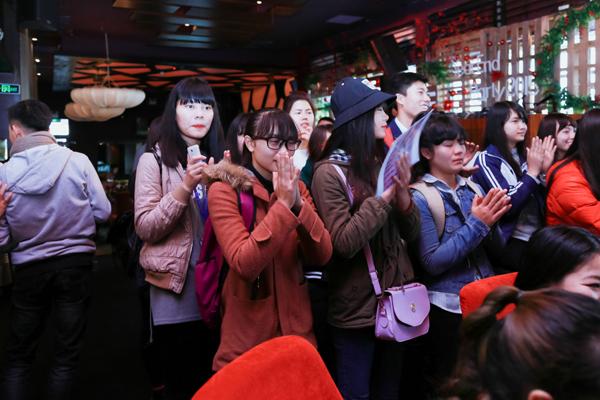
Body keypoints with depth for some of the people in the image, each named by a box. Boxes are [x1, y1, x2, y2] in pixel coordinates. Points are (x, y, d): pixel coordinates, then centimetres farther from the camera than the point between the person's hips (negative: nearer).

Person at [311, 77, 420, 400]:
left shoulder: (384, 162, 6)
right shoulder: (330, 172, -14)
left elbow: (410, 235, 5)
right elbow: (344, 244, -22)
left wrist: (402, 194, -13)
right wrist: (383, 197, -21)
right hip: (357, 306, -6)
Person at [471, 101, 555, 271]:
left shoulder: (523, 156, 14)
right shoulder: (486, 159, -4)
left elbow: (541, 199, 12)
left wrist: (543, 170, -1)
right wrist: (532, 172, -12)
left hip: (538, 236, 6)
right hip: (507, 241, -6)